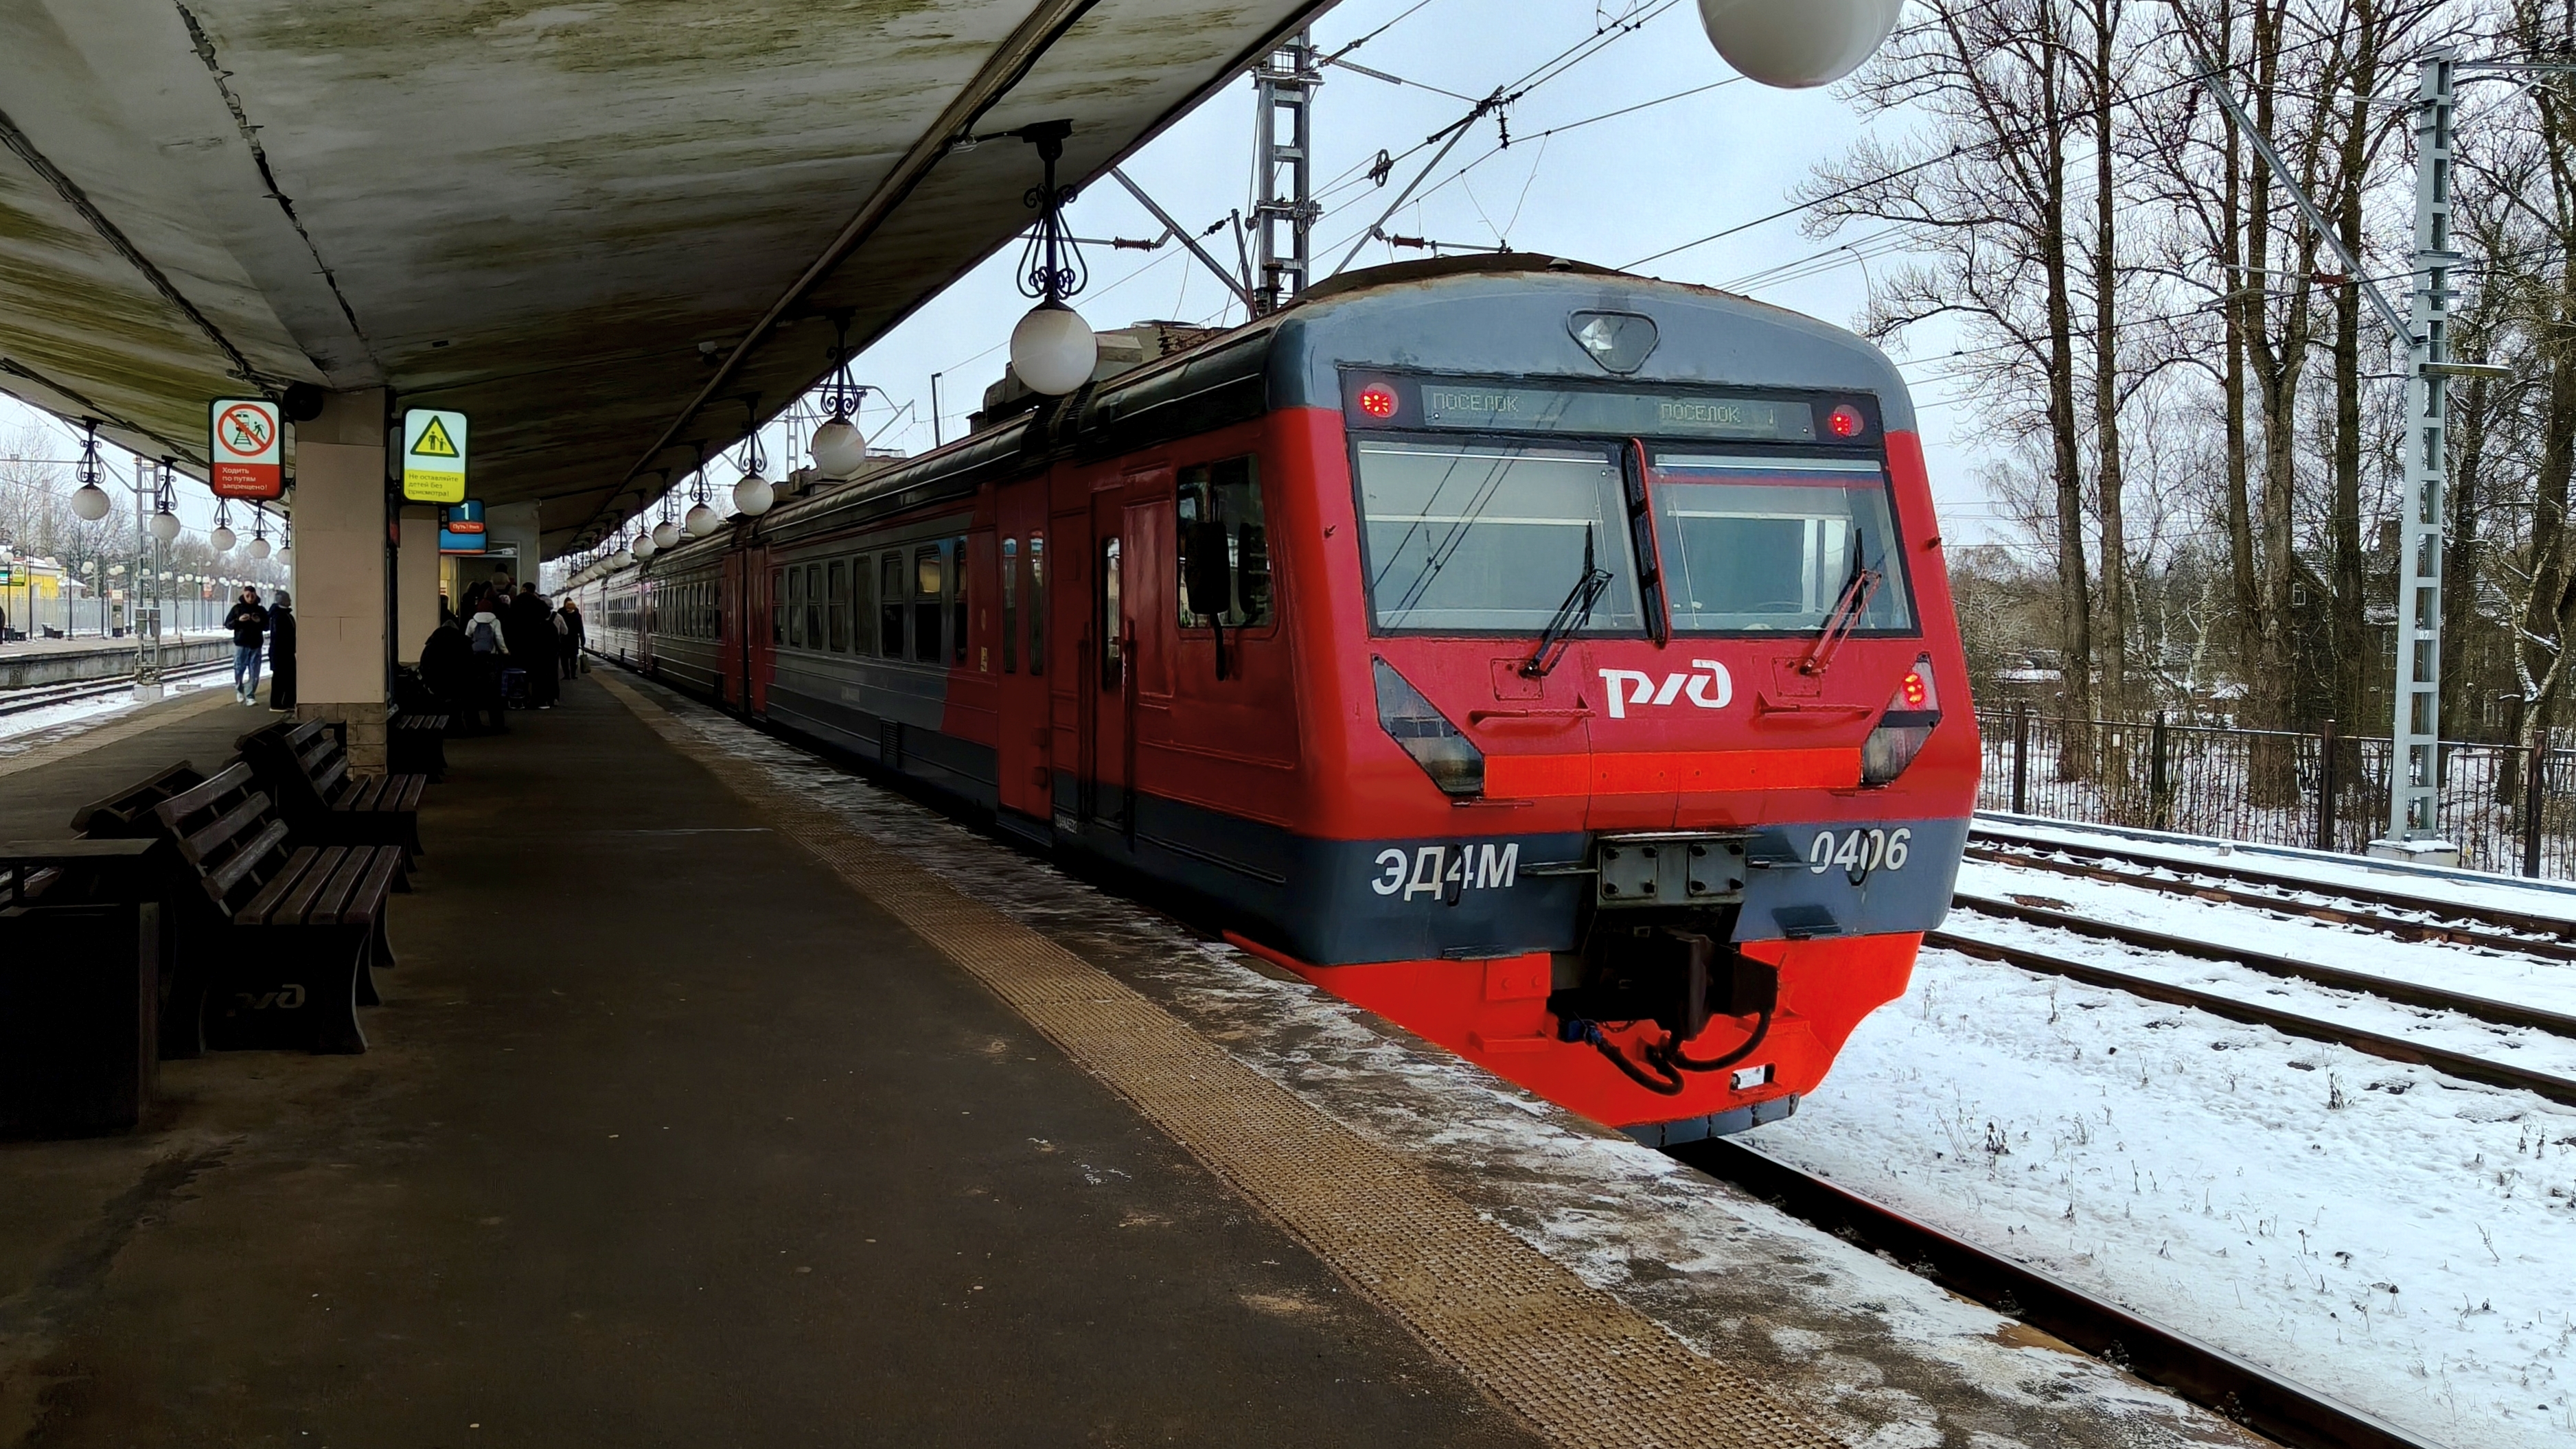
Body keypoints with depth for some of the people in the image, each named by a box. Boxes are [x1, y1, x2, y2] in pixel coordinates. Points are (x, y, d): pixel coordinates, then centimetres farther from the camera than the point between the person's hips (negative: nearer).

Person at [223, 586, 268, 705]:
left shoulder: (261, 610, 7)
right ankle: (239, 691, 28)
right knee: (239, 670, 2)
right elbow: (227, 624, 3)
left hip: (256, 646, 1)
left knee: (254, 673, -2)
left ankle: (250, 696, 1)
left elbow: (267, 627, 12)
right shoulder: (237, 608, 3)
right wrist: (238, 620, -15)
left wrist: (260, 622, -10)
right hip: (241, 645, -1)